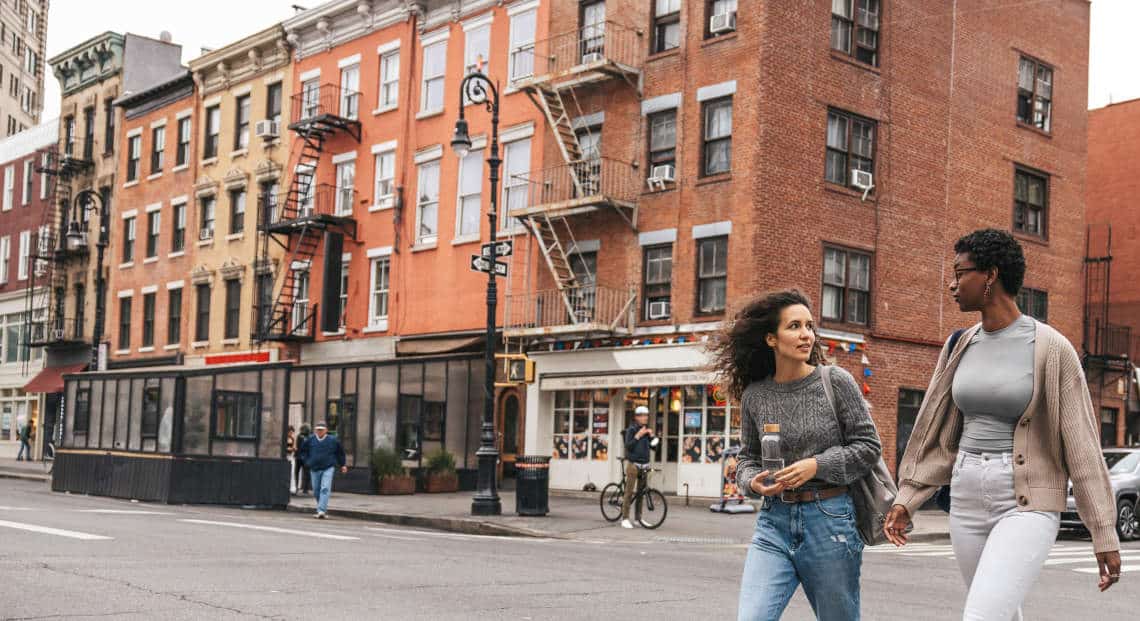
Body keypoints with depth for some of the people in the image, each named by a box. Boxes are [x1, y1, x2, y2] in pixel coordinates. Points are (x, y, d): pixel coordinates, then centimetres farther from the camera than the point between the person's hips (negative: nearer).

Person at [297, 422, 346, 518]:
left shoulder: (333, 440, -1)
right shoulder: (310, 440, 3)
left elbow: (340, 452, 13)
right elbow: (303, 451, 18)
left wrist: (342, 465, 14)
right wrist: (307, 461, 6)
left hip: (328, 468, -3)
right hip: (314, 469, 3)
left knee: (325, 489, -15)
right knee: (316, 491, 8)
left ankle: (321, 511, -21)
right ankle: (323, 510, 26)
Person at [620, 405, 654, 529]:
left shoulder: (646, 429, 12)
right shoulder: (631, 429, -6)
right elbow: (628, 446, -15)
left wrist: (651, 435, -4)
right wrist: (638, 435, -23)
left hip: (644, 464, 6)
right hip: (633, 463, -6)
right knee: (629, 491, -7)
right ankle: (625, 518, -4)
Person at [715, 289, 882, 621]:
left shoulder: (836, 382, -4)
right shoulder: (754, 395, 3)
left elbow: (868, 447, -2)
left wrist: (816, 465, -15)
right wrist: (753, 481, -9)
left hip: (829, 521, -2)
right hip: (774, 522, 2)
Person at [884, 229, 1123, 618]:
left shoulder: (1052, 349, -11)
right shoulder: (960, 347, 7)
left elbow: (1082, 444, -9)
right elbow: (939, 432, 11)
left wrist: (1105, 535, -8)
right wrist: (906, 499, 4)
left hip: (1028, 505, -6)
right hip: (968, 500, 7)